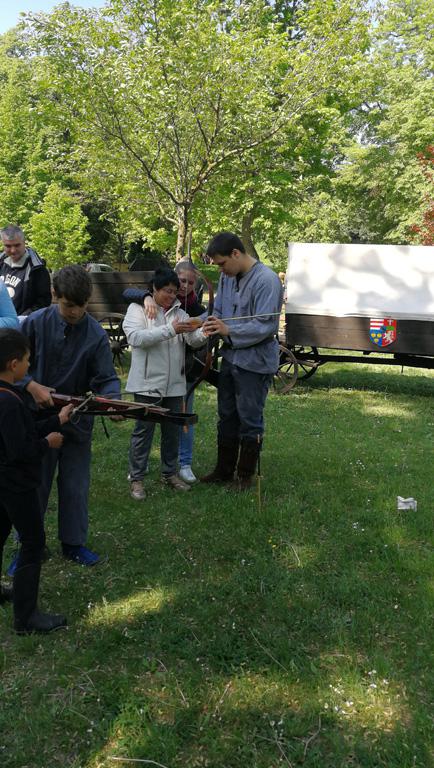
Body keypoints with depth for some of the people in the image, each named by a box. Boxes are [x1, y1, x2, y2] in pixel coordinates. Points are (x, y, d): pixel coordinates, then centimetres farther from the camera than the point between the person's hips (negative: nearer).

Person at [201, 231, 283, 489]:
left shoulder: (267, 280, -19)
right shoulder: (227, 277, 4)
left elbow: (266, 325, -23)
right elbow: (218, 308, 14)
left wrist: (228, 330, -28)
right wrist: (214, 323, -8)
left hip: (255, 361, -8)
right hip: (231, 357, 8)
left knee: (250, 420, 4)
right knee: (227, 416, 16)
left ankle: (246, 475, 19)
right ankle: (224, 470, 30)